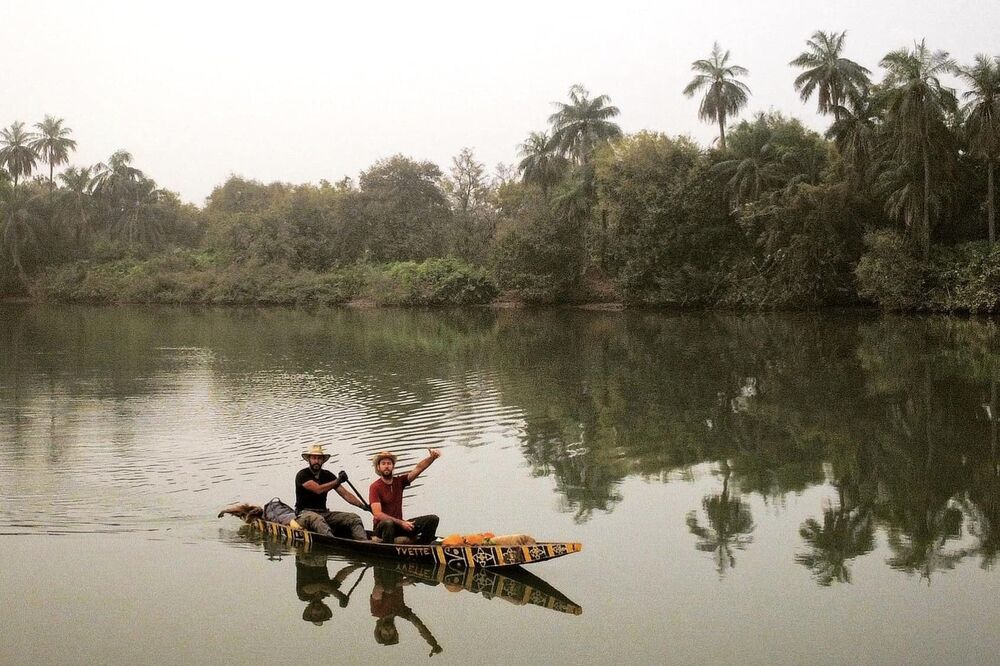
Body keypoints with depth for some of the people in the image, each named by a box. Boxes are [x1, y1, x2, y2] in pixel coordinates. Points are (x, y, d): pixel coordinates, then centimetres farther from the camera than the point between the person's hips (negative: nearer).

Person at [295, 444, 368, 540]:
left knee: (354, 518, -13)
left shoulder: (327, 475, 13)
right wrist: (337, 481, -25)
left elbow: (345, 493, 8)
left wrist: (363, 505, -3)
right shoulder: (302, 475, -4)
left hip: (324, 513, 6)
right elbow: (318, 489, -20)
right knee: (317, 519, -41)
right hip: (305, 513, -6)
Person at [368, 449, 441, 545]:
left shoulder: (399, 482, 8)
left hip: (399, 525, 5)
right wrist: (401, 523, -22)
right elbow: (377, 514, -18)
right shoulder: (375, 487, -8)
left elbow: (418, 468, -2)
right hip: (383, 527, -5)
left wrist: (432, 457, -21)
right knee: (388, 522, -41)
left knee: (433, 519, -8)